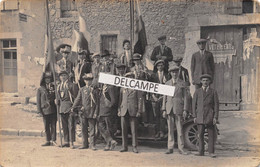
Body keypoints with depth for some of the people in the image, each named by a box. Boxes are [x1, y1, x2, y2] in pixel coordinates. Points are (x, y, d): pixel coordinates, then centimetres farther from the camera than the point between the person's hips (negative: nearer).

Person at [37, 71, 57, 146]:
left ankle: (53, 140, 6)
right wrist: (39, 110, -3)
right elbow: (38, 101, 3)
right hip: (45, 111, 0)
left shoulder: (54, 87, 9)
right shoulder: (40, 89, 5)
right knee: (46, 127, 7)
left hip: (53, 110, 1)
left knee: (53, 126, 1)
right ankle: (48, 141, 15)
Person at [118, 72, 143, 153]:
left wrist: (139, 111, -6)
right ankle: (124, 147, 13)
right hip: (124, 111, 3)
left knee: (134, 130, -2)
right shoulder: (122, 89, 16)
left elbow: (140, 100, 1)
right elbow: (120, 100, 17)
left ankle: (134, 147, 6)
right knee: (124, 130, 4)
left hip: (133, 112, -3)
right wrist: (119, 110, 10)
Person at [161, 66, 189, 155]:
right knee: (170, 129, 5)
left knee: (180, 129, 0)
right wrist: (164, 110, 3)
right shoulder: (167, 83, 11)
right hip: (169, 109, 2)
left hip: (179, 109, -2)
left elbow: (185, 97, 4)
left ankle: (181, 148, 6)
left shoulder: (182, 84, 6)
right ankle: (170, 148, 11)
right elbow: (164, 97, 10)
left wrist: (185, 110, -4)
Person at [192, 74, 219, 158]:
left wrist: (215, 117, -4)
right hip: (200, 116, 1)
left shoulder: (213, 92, 8)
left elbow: (216, 105, 4)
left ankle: (211, 152, 7)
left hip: (210, 116, -1)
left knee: (211, 135, 0)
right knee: (200, 135, 2)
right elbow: (194, 104, 9)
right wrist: (194, 116, 1)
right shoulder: (197, 92, 11)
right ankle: (201, 152, 9)